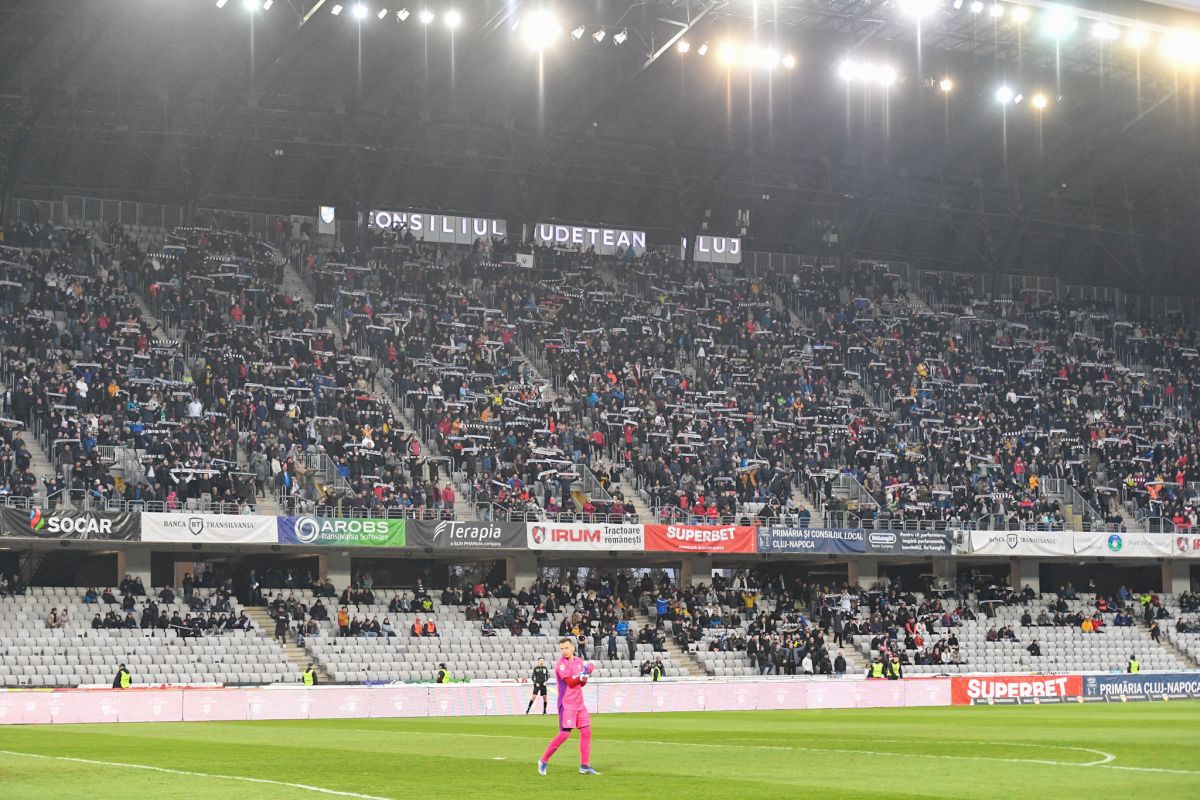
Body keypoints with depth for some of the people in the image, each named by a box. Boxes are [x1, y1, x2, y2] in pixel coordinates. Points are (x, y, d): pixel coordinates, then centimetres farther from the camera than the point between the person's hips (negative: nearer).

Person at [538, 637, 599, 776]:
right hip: (567, 704, -7)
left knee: (586, 732, 3)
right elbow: (570, 682, -19)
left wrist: (586, 674, -4)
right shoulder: (561, 664, -10)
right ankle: (544, 761, -1)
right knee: (564, 734, -12)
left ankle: (585, 766, 9)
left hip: (579, 703, 7)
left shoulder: (579, 662, 12)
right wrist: (584, 672, -23)